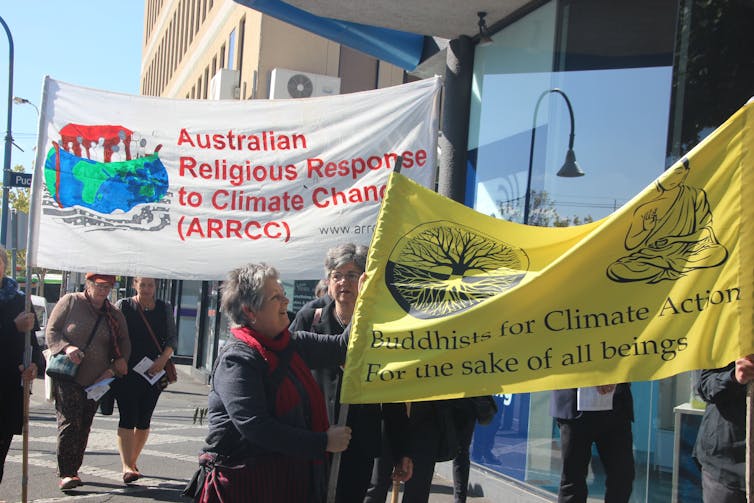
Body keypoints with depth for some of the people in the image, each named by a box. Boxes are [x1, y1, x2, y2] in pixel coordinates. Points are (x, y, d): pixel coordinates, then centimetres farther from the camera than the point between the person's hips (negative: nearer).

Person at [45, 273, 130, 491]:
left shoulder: (115, 315, 9)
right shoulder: (70, 302, 0)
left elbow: (124, 344, 9)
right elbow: (51, 331, -2)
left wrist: (115, 368, -7)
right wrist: (66, 348, -21)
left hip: (96, 381, 4)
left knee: (84, 427, 8)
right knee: (69, 423, -13)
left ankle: (73, 470, 18)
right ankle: (65, 473, -10)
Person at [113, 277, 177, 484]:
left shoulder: (165, 309, 9)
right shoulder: (123, 306, 2)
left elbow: (172, 338, 8)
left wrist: (163, 360, -8)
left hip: (154, 372, 3)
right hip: (126, 372, -3)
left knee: (144, 420, 7)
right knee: (128, 417, -11)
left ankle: (132, 461, 21)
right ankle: (126, 467, -15)